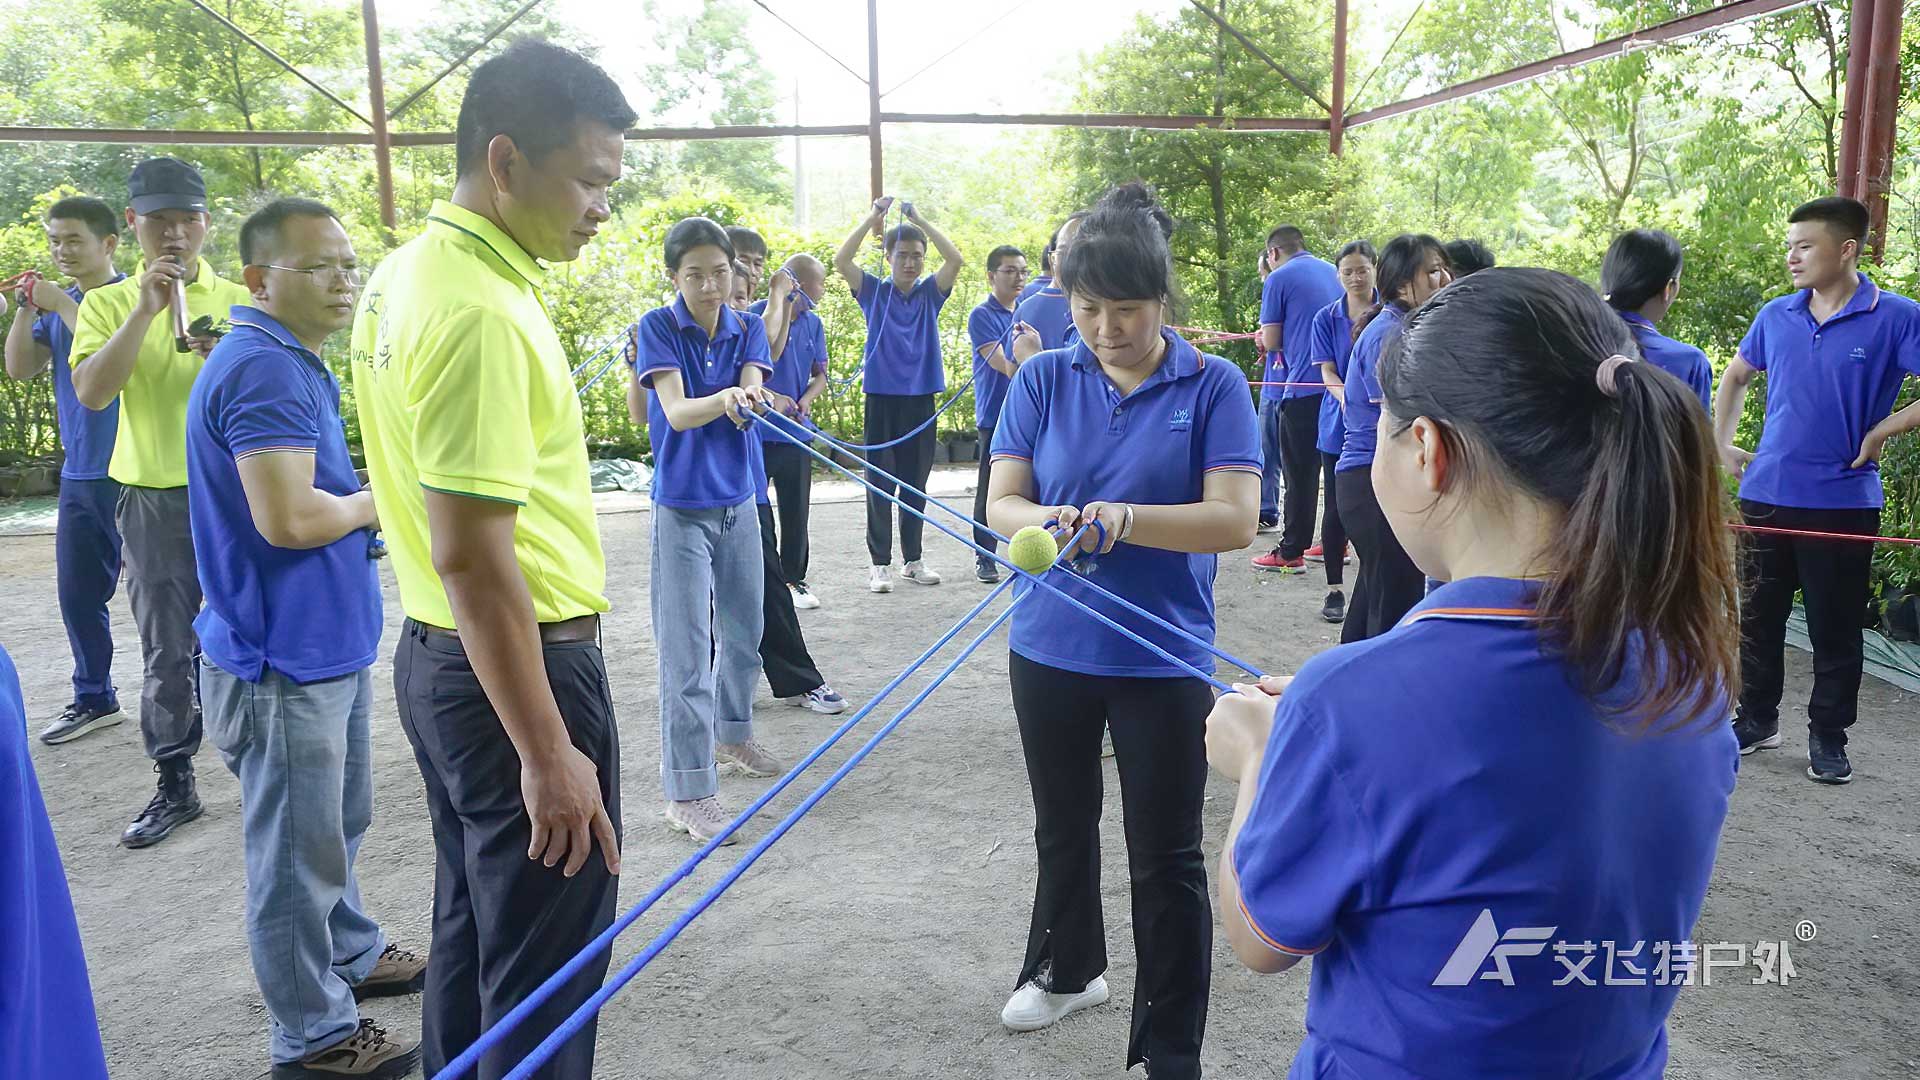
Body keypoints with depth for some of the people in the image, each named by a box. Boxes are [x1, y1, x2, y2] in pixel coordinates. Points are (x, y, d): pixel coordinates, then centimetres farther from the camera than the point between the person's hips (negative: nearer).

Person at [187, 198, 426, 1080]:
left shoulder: (294, 363, 12)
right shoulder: (263, 368, -21)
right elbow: (288, 517, -30)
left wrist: (361, 504, 2)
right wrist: (370, 506, -11)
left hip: (328, 643, 10)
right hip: (284, 659, -10)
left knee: (337, 825, 25)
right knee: (299, 850, 4)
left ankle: (351, 955, 43)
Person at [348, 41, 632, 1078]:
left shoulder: (405, 273, 8)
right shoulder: (480, 311, -23)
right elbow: (473, 554, -26)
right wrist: (548, 754, -22)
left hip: (437, 654, 10)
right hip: (517, 669, -10)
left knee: (471, 929, 22)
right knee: (545, 969, 5)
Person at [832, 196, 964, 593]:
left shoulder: (930, 293, 6)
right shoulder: (874, 292, 2)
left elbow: (956, 260, -9)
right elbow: (840, 260, -12)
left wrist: (919, 220, -10)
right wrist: (872, 218, -13)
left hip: (921, 398, 2)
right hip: (882, 396, -2)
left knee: (916, 483, 9)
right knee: (880, 482, 2)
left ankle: (913, 559, 20)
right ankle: (879, 562, 8)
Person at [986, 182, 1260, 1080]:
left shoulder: (1214, 385, -9)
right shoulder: (1042, 381, -2)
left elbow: (1235, 518, -17)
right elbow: (1001, 502, -6)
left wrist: (1125, 518, -32)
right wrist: (1044, 521, -29)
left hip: (1163, 657, -3)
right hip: (1050, 647, 3)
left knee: (1166, 857, 4)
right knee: (1062, 826, 22)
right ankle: (1068, 968, 48)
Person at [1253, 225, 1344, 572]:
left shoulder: (1279, 279, -5)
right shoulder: (1335, 273, 14)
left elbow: (1271, 341, -7)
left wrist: (1265, 336, 16)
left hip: (1303, 387, -6)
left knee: (1299, 472, -2)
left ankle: (1291, 553, 1)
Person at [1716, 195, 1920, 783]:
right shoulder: (1776, 316, 5)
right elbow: (1735, 377, 22)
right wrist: (1722, 445, 13)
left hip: (1843, 500, -4)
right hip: (1766, 494, 4)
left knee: (1835, 629, 6)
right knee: (1760, 615, 13)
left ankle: (1828, 737, 20)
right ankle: (1758, 718, 28)